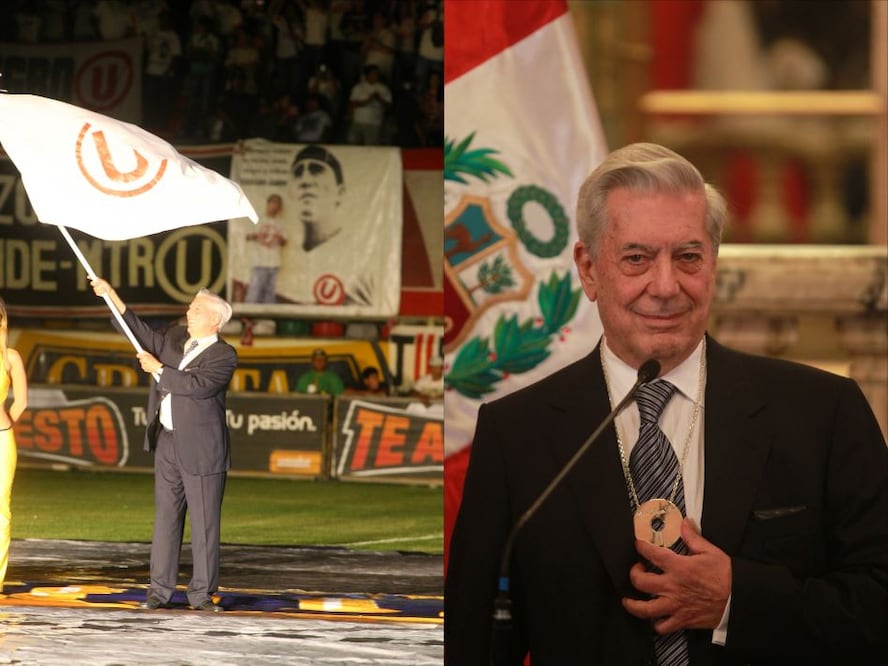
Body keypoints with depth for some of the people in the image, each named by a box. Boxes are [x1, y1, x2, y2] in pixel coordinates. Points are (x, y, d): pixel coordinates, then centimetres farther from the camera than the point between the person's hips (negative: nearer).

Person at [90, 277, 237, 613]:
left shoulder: (224, 355, -9)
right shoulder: (174, 338, 13)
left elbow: (198, 385, -21)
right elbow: (145, 336, 19)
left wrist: (157, 368, -12)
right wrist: (113, 298, 10)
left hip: (201, 450, -6)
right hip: (167, 444, 6)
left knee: (205, 523, -3)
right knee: (165, 519, 6)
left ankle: (202, 594, 2)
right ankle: (159, 591, 8)